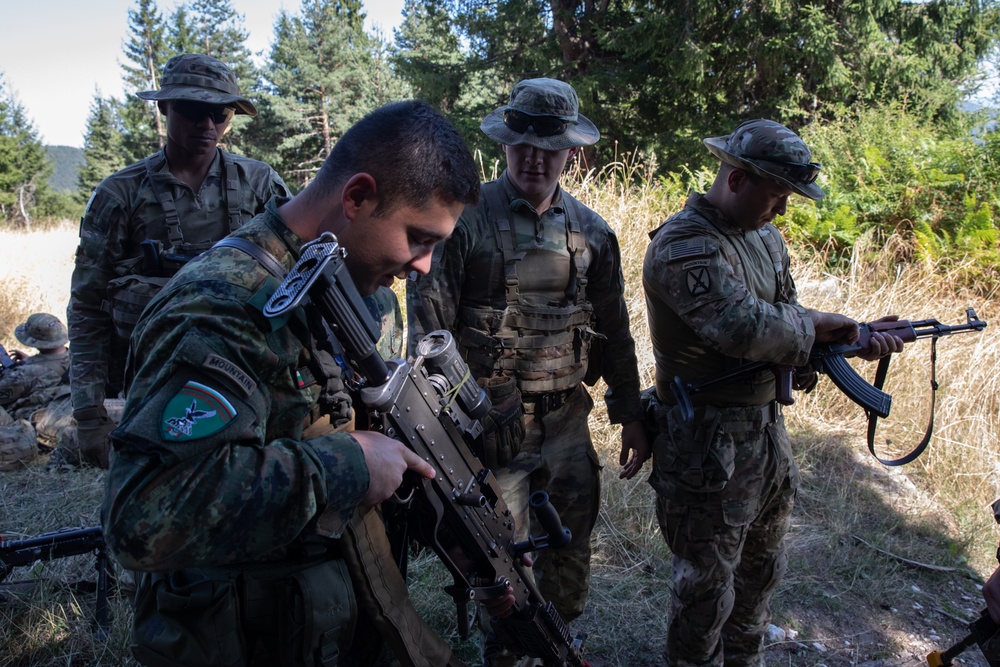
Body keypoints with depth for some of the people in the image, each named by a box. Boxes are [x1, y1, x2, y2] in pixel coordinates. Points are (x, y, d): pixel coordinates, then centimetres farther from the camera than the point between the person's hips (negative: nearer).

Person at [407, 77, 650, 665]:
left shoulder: (592, 232, 6)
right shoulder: (465, 219, -8)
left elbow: (614, 331, 13)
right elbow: (427, 324, -9)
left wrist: (630, 414, 13)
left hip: (567, 420, 4)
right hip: (491, 424, -4)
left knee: (570, 558, 17)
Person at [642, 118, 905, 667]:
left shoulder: (767, 238, 10)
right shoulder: (683, 246, -21)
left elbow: (790, 322, 13)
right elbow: (747, 329, -33)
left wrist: (851, 338, -6)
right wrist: (817, 324, -14)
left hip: (767, 430, 9)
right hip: (708, 449, -9)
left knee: (760, 568, 25)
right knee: (707, 587, 7)